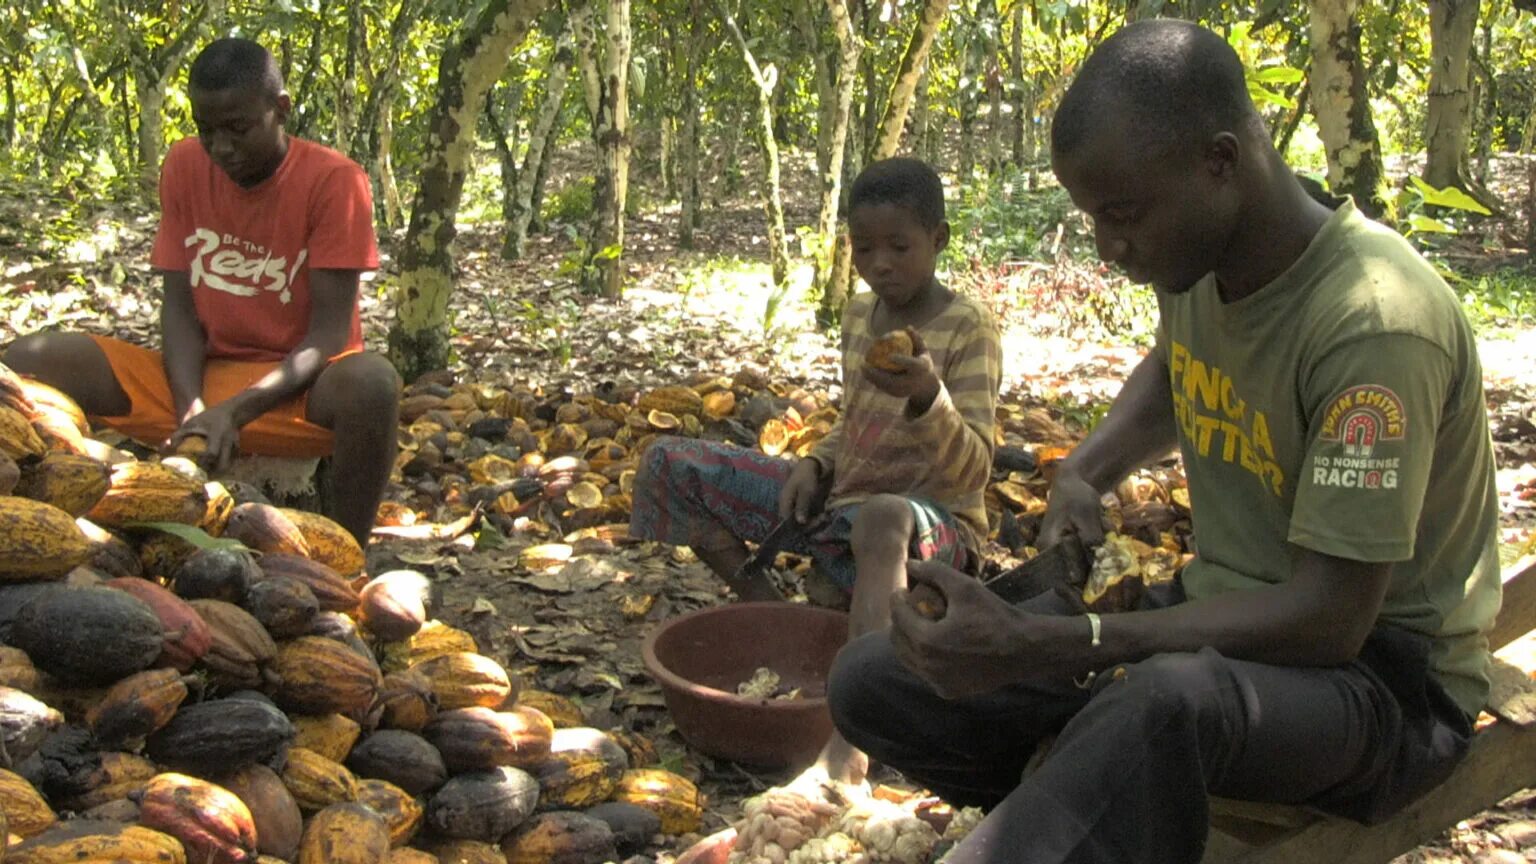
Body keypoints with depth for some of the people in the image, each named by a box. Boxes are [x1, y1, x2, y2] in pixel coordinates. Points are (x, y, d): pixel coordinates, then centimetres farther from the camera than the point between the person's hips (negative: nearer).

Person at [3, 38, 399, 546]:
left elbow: (330, 331, -17)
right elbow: (178, 305, -1)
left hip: (294, 384, -4)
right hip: (199, 375, 4)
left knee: (370, 383, -40)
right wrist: (191, 408, -19)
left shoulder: (332, 180, -13)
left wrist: (236, 410, -29)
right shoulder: (185, 167, 1)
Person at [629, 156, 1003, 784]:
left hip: (936, 526, -7)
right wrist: (816, 465, 0)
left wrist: (928, 397, -37)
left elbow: (972, 472, -18)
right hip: (840, 502, 7)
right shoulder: (858, 315, 9)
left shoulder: (967, 327, -11)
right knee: (669, 465, 0)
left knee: (882, 517, -47)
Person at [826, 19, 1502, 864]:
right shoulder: (1195, 258, -3)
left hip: (1378, 665, -7)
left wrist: (1043, 645, -33)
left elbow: (1331, 620, -28)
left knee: (1167, 703, -44)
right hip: (1218, 615, 8)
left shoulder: (1375, 319, -26)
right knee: (872, 682, -7)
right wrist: (1083, 473, 2)